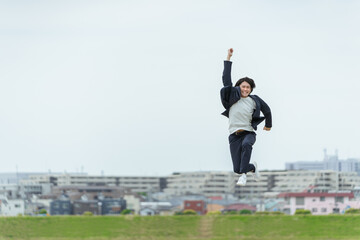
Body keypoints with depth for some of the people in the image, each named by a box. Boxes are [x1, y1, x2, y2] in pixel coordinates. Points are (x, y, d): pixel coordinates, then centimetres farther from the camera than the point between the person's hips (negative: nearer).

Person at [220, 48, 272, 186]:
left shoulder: (254, 101, 7)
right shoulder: (233, 96, 6)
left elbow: (267, 110, 25)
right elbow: (226, 79, 0)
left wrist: (268, 125, 38)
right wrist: (228, 59, -3)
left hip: (248, 133, -1)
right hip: (235, 135, 1)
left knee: (246, 144, -40)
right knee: (237, 169, -5)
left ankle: (243, 175, -36)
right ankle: (252, 167, 30)